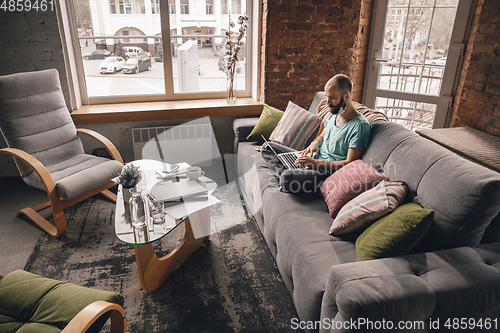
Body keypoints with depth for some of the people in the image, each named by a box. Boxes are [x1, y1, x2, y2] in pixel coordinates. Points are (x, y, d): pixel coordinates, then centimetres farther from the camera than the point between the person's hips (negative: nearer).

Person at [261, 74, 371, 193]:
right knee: (267, 147, 6)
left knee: (287, 178, -38)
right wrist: (315, 143, -1)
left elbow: (349, 163, -19)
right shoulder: (333, 114, 8)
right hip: (312, 159, 9)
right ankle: (286, 172, -16)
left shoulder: (360, 125, -18)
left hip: (327, 172, -9)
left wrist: (314, 163, -22)